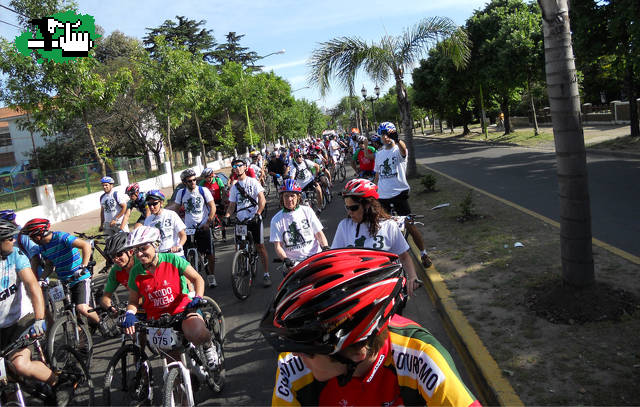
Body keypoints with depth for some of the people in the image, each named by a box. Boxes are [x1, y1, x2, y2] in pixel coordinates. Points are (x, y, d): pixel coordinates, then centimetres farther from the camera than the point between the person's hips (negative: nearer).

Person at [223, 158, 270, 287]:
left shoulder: (253, 182, 1)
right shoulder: (234, 187, 14)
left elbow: (262, 200, -8)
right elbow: (232, 205, 13)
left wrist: (257, 214, -22)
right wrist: (227, 216, -6)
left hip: (254, 219, -4)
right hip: (240, 220, 4)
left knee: (260, 246, -3)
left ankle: (266, 274, 3)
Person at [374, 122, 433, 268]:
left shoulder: (398, 150, -6)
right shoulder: (379, 153, 12)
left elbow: (403, 150, -33)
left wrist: (397, 140, -54)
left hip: (399, 192, -5)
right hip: (383, 195, 6)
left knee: (409, 225, -8)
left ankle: (424, 253, 6)